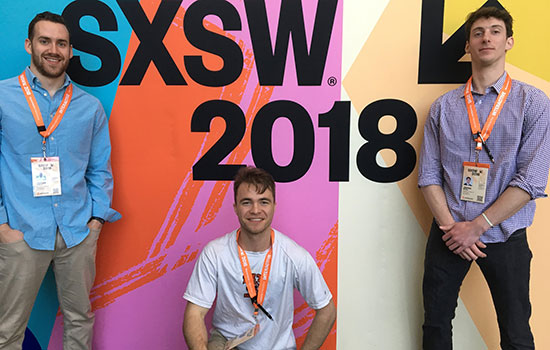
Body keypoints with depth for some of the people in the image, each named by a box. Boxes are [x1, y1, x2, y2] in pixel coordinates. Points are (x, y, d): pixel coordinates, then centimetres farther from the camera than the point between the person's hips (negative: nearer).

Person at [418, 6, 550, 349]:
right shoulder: (443, 107, 4)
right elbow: (428, 175, 1)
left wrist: (476, 227, -14)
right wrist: (450, 227, -10)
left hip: (505, 237, -1)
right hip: (448, 234, 2)